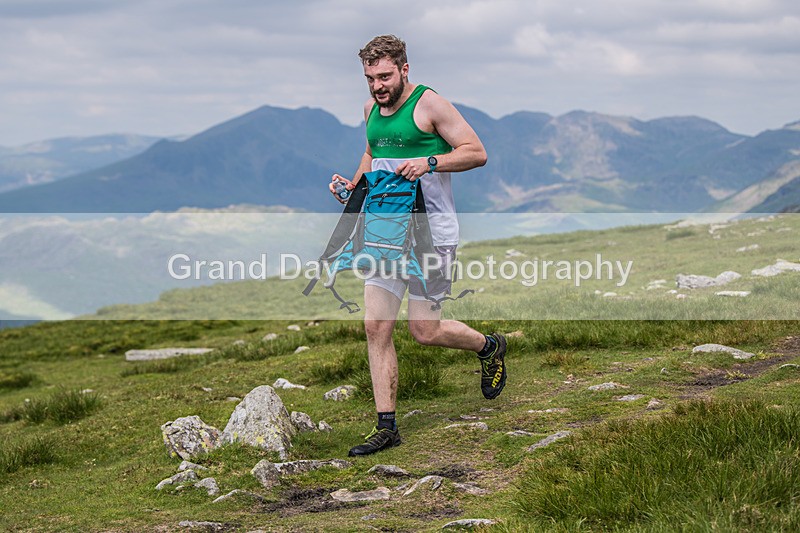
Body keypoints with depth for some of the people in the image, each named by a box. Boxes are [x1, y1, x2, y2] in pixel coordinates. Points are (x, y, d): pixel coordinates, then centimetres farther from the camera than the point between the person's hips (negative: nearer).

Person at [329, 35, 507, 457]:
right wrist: (354, 184, 11)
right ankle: (386, 426, 6)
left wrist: (428, 162, -24)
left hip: (430, 232, -7)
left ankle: (489, 347, 28)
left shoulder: (429, 104, -10)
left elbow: (476, 153, -10)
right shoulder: (372, 109, 12)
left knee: (424, 331, -3)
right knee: (376, 327, -1)